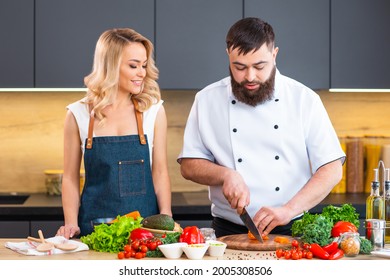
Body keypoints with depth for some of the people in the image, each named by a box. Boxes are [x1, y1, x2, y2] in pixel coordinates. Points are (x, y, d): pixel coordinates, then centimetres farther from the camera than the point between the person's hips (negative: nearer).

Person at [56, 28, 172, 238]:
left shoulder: (153, 111, 4)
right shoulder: (78, 114, 2)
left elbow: (160, 172, 6)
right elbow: (70, 177, 7)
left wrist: (166, 217, -7)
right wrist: (71, 224, -5)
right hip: (94, 227, 0)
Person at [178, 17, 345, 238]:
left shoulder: (304, 99, 0)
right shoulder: (207, 100, 4)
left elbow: (332, 170, -4)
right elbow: (189, 165, 8)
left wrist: (288, 210, -17)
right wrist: (226, 174, -12)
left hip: (291, 230, 0)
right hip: (229, 231, 1)